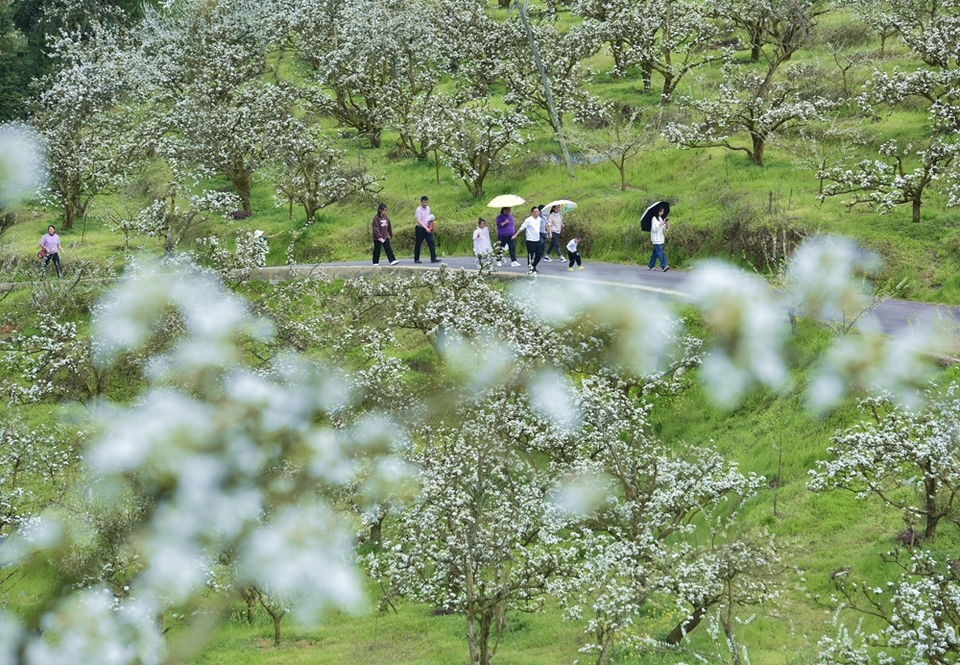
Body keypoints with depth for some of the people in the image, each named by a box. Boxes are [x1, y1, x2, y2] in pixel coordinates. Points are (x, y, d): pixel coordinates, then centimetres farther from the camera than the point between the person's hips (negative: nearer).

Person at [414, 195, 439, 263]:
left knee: (431, 243, -5)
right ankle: (416, 259, 12)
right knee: (418, 244, 2)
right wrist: (426, 228, -27)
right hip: (420, 228, -6)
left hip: (427, 228, 6)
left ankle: (433, 258, -6)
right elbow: (419, 221, -20)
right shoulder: (419, 209, -13)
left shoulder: (428, 208, 8)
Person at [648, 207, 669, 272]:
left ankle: (650, 266, 16)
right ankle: (664, 266, -20)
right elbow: (654, 229, -14)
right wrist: (660, 224, -21)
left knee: (656, 253, 9)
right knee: (660, 252, -14)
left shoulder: (661, 219, 15)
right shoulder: (654, 219, -8)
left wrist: (665, 225, -5)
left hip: (660, 238, 8)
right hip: (656, 239, -8)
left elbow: (664, 229, 14)